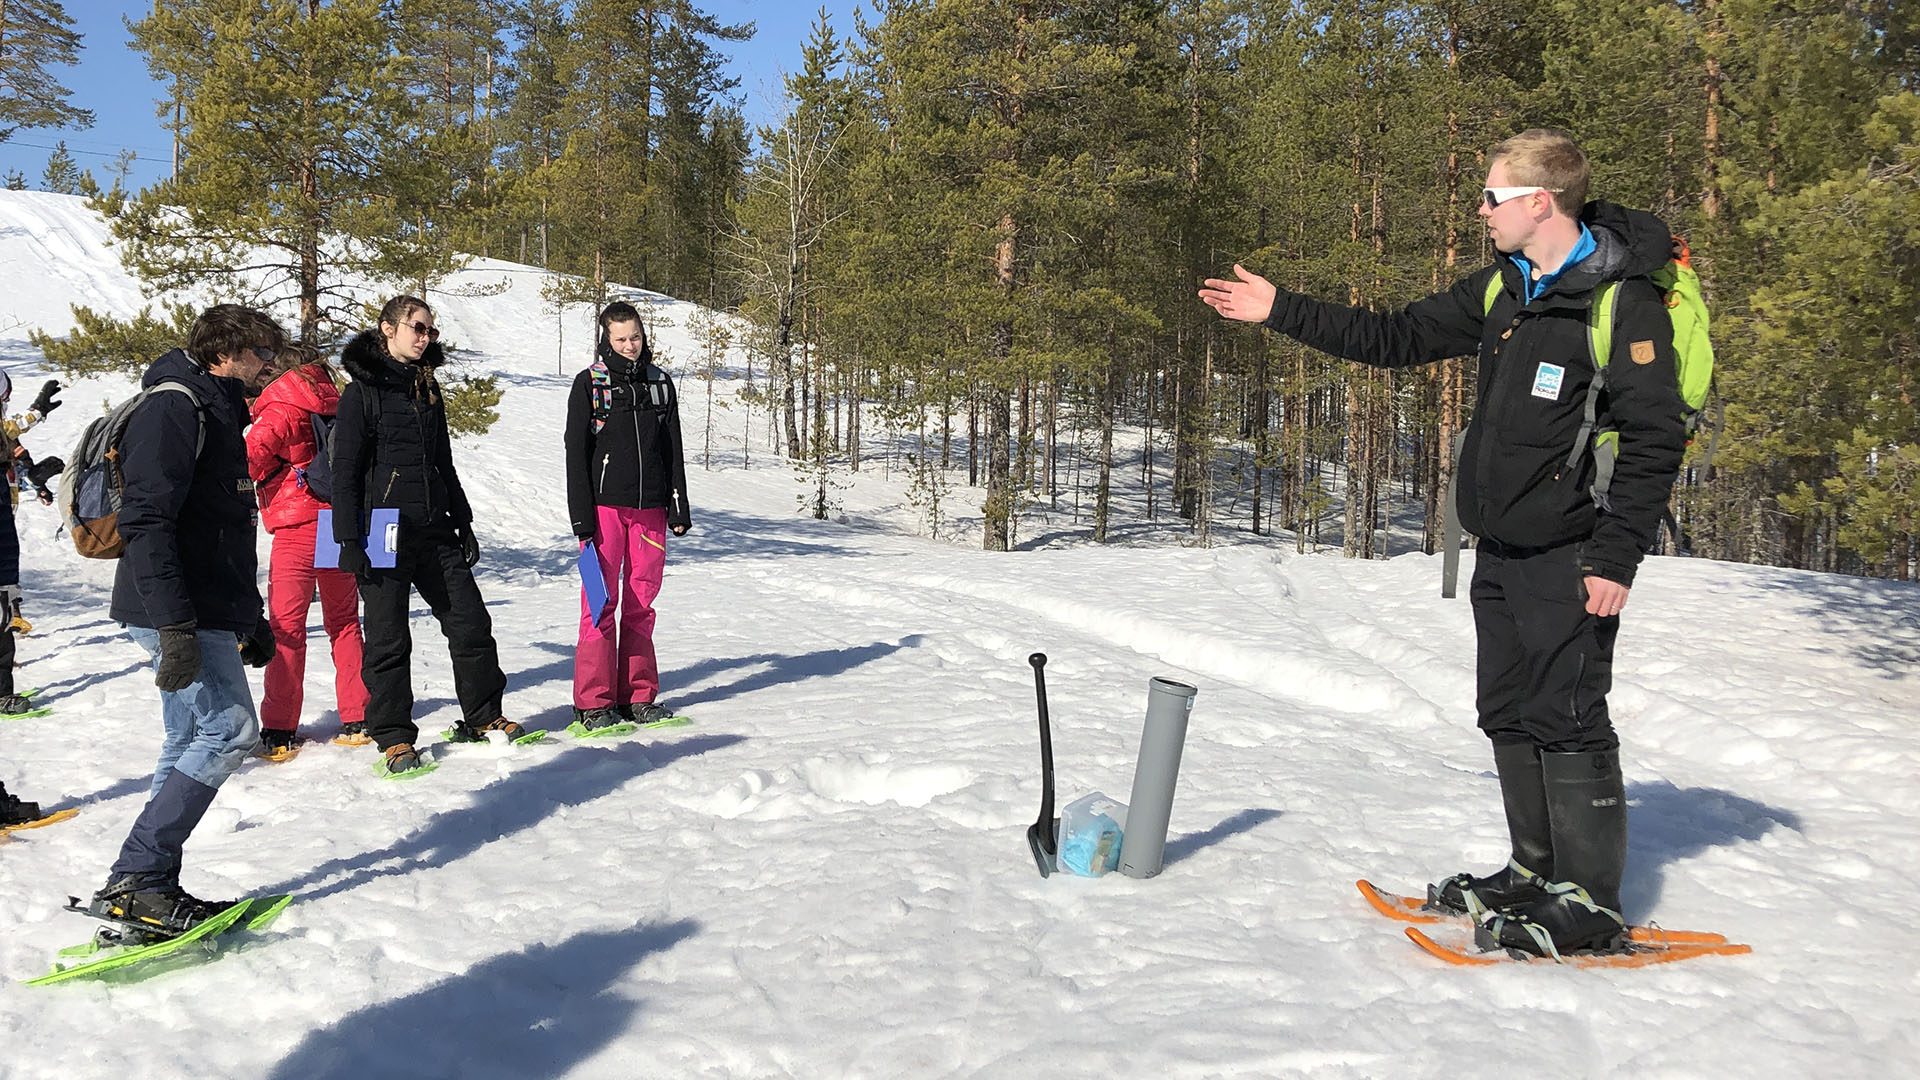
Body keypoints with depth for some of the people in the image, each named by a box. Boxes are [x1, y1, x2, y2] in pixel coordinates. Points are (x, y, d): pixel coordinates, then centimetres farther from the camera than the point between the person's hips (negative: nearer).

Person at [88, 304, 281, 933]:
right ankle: (133, 881, -10)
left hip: (207, 614, 10)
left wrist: (250, 618, 27)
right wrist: (175, 627, -28)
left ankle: (151, 887, 14)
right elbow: (147, 522, -21)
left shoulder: (217, 413, 21)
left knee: (193, 744, 10)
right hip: (179, 614, -10)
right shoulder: (174, 407, -11)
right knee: (229, 730, -13)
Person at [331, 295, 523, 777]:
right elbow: (345, 472, -7)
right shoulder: (361, 393, -4)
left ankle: (483, 717, 20)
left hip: (435, 531, 6)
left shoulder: (428, 390, 16)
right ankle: (394, 738, 10)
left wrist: (464, 524, 19)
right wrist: (349, 541, -13)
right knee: (389, 639, 0)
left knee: (471, 622, 6)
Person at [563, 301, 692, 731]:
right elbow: (576, 452, -1)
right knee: (601, 603, -5)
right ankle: (593, 702, 1)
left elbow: (673, 450, 16)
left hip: (650, 507, 3)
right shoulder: (589, 383, 1)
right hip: (605, 505, -3)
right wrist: (582, 517, -7)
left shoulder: (659, 382, 12)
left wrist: (679, 506, 10)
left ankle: (638, 696, 12)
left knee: (641, 604, 6)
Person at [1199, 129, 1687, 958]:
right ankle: (1537, 870, 26)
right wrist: (1281, 312, 11)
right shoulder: (1502, 287, 11)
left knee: (1567, 716, -5)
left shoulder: (1624, 300, -13)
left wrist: (1615, 559, -19)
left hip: (1569, 557, -8)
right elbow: (1397, 339, 15)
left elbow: (1653, 442, -15)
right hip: (1501, 547, 8)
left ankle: (1591, 899, 7)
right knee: (1509, 711, 13)